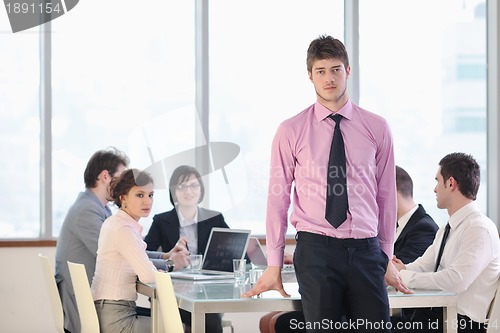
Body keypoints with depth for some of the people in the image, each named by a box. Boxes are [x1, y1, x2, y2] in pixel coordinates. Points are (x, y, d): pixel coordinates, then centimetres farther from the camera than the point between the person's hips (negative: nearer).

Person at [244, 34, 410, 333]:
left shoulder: (377, 128, 7)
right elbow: (278, 198, 4)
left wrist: (388, 258, 11)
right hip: (316, 249, -1)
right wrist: (274, 265, 3)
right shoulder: (291, 131, 2)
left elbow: (386, 195, 10)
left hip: (366, 251, 2)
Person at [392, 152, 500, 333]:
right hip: (435, 314, 8)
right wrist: (402, 269, -9)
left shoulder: (479, 229, -13)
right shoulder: (445, 230, 17)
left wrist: (404, 275, -18)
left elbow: (456, 281, -24)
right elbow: (422, 267, 13)